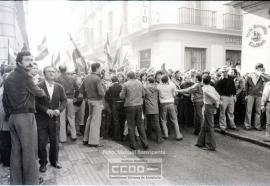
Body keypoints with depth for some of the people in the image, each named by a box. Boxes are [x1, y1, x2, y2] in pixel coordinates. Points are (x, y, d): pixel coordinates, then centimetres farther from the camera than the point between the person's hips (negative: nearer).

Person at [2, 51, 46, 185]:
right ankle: (31, 181, 7)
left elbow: (5, 100, 15)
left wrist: (9, 114, 22)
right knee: (29, 151, -1)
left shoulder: (8, 78, 12)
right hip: (26, 117, -8)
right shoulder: (25, 76, -11)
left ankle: (15, 181, 21)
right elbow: (37, 92, -1)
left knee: (15, 151, 12)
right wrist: (43, 92, 20)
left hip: (12, 118, 8)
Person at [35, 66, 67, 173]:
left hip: (55, 118, 3)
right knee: (41, 143, 3)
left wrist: (59, 109, -14)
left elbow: (64, 101, 3)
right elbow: (35, 102, -9)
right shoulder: (39, 87, -5)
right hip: (41, 119, -3)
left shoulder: (59, 87, 6)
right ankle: (43, 163, 21)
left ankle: (54, 161, 29)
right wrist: (46, 110, -19)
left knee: (55, 142, 10)